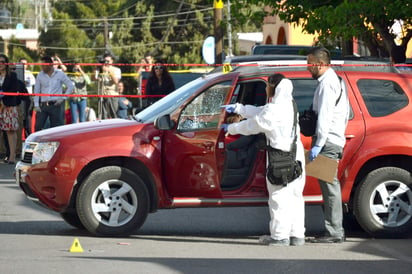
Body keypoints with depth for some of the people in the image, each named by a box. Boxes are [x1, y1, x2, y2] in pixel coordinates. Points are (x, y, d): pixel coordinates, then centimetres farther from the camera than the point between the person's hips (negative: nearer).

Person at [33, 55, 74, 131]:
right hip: (43, 105, 2)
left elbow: (70, 86, 6)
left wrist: (62, 98, -4)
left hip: (56, 105, -2)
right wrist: (36, 105, 0)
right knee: (38, 126, -6)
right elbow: (36, 91, 9)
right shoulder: (40, 75, 7)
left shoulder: (60, 74, 3)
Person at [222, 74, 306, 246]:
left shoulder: (273, 111, -16)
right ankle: (297, 235, 15)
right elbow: (258, 112, 25)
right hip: (296, 155, 9)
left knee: (279, 197, -3)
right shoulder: (288, 105, 14)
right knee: (294, 196, 12)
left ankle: (280, 236, -1)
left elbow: (252, 125, -6)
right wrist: (237, 108, 30)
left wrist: (231, 128, 10)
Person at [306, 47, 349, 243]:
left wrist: (318, 145, -21)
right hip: (335, 140, 11)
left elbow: (325, 116, -20)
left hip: (327, 142, -11)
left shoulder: (327, 83, -13)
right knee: (330, 186, 12)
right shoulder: (335, 80, 20)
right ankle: (335, 230, 15)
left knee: (330, 186, -10)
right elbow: (345, 114, 25)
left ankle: (334, 232, -11)